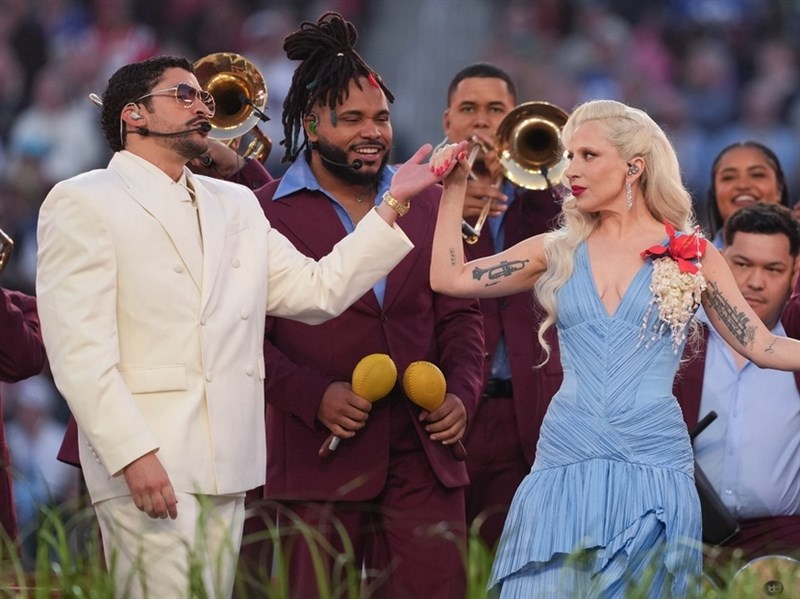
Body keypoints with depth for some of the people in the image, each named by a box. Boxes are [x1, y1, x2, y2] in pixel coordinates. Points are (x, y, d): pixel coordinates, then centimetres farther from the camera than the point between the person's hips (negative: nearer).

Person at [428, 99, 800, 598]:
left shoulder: (691, 255, 4)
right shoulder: (558, 252, 10)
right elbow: (448, 277, 10)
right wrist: (455, 188, 7)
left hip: (653, 461, -2)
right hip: (566, 462, 2)